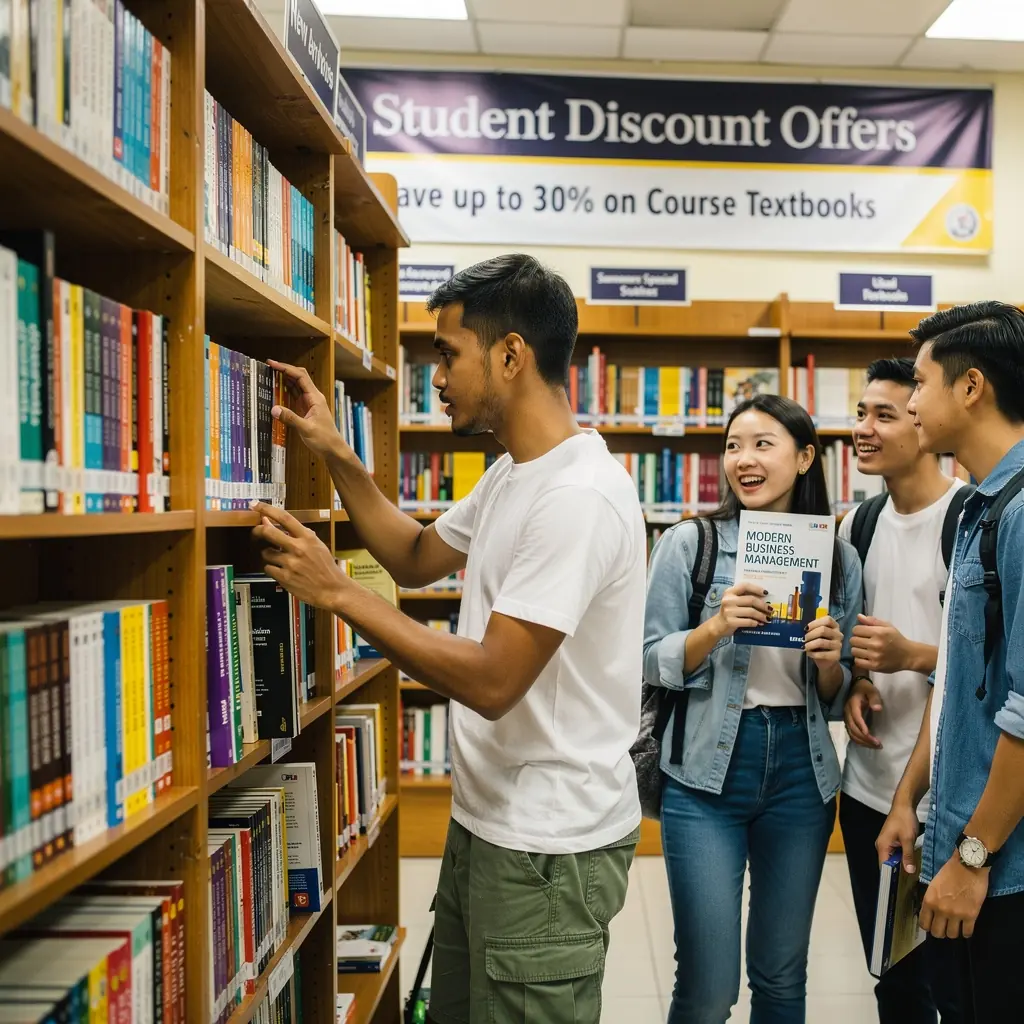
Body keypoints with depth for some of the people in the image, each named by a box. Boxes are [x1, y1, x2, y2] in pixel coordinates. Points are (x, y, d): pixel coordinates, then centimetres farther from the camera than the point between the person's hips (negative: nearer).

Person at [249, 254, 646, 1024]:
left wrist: (335, 590, -20)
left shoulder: (578, 496, -25)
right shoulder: (510, 474, 7)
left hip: (547, 850, -9)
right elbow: (417, 558, 19)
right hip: (484, 821, 9)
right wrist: (337, 455, 9)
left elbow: (491, 682, -27)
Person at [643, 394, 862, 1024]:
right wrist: (716, 627, -21)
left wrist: (830, 662, -11)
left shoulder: (840, 557, 5)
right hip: (708, 769, -3)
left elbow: (838, 695, 10)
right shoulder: (690, 542, -3)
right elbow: (653, 663, -4)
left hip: (801, 773, 3)